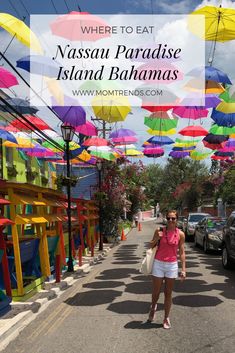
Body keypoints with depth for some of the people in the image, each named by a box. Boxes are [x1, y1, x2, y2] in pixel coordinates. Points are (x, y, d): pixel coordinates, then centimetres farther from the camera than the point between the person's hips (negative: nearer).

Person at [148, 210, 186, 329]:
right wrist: (157, 238, -15)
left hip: (172, 265, 0)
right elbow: (151, 246, 5)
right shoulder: (159, 231, -4)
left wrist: (183, 269, -3)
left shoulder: (180, 234, -2)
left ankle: (166, 318, 22)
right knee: (156, 291, 9)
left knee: (168, 293, 9)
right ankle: (153, 307, 40)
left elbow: (182, 252, 1)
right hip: (158, 264, 0)